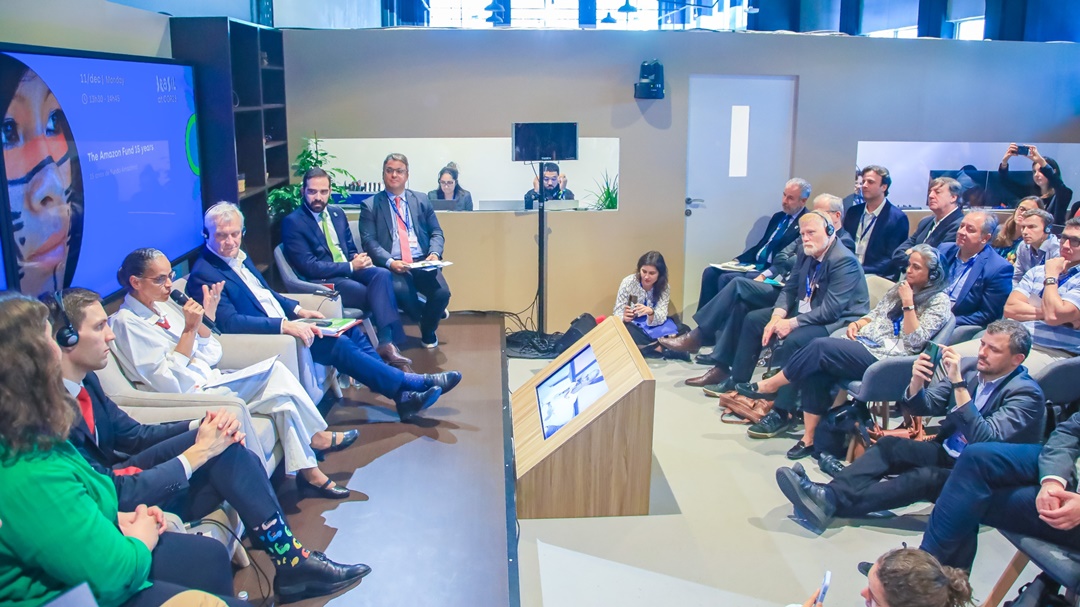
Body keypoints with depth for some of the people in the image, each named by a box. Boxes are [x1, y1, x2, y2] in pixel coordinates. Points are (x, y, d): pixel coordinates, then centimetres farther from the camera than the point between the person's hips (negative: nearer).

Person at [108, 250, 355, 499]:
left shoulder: (160, 307, 9)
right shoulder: (127, 323, -14)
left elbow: (210, 356, 11)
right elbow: (169, 383, -21)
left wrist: (207, 316, -4)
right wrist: (189, 328, -22)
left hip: (210, 381, 8)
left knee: (283, 400, -10)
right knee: (276, 374, -16)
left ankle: (308, 471, -3)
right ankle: (316, 437, 0)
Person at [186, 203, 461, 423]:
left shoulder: (239, 258, 13)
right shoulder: (203, 274, -15)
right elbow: (229, 322, -26)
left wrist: (297, 309, 5)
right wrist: (283, 325, -32)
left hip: (282, 325, 9)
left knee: (352, 330, -2)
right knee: (338, 344, -20)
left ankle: (402, 395, -5)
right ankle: (412, 384, -11)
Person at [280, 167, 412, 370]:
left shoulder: (337, 214, 16)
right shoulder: (292, 222, -5)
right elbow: (309, 268, -12)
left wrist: (360, 260, -4)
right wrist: (351, 266, -14)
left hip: (351, 270, 6)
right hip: (325, 281, -6)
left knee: (382, 274, -28)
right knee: (380, 295, -28)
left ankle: (386, 343, -34)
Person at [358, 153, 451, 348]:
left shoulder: (421, 200, 16)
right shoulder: (370, 205, 6)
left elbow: (436, 232, 13)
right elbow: (369, 241, -3)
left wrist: (434, 253, -9)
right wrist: (390, 262, -20)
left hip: (423, 263, 3)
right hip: (391, 265, -2)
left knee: (442, 292, -24)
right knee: (401, 290, -34)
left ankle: (428, 331, 9)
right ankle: (424, 315, 2)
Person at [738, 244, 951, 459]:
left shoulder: (939, 301, 0)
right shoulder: (901, 287, 21)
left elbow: (914, 341, -10)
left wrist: (907, 304, -14)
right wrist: (857, 324, 5)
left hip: (883, 358, -7)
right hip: (862, 343, 7)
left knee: (821, 346, -27)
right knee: (816, 370, -22)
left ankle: (770, 386, -13)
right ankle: (809, 439, -19)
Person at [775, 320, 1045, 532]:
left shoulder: (1026, 393, -16)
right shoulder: (969, 368, 1)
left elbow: (985, 440, -31)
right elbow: (922, 407, 3)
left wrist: (958, 383, -34)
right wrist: (917, 380, -20)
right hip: (947, 453, 6)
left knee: (925, 476, -32)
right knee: (890, 445, -18)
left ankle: (831, 503, -42)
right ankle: (828, 493, -36)